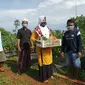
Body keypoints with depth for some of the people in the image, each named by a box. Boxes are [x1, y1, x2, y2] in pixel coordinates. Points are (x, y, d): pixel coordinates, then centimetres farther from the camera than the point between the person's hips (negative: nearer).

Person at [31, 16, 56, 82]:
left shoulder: (48, 29, 13)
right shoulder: (36, 29, -5)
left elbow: (51, 37, 19)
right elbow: (32, 38, -6)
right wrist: (36, 40, -26)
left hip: (48, 48, 6)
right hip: (42, 48, -6)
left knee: (49, 60, 14)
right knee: (43, 62, -2)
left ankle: (49, 74, 31)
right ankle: (44, 77, 9)